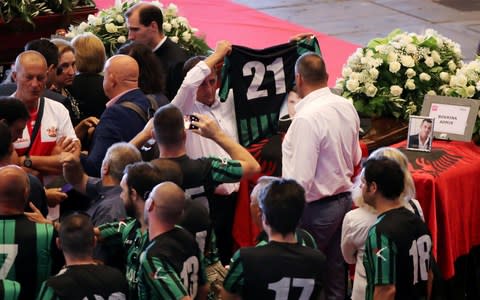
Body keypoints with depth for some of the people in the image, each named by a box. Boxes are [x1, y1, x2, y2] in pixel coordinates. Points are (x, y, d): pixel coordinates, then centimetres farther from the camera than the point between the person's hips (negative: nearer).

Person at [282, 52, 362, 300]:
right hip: (344, 198, 8)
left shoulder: (306, 118, -23)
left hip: (316, 208, -8)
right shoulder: (347, 107, 2)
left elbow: (299, 179, -24)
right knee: (337, 277, 16)